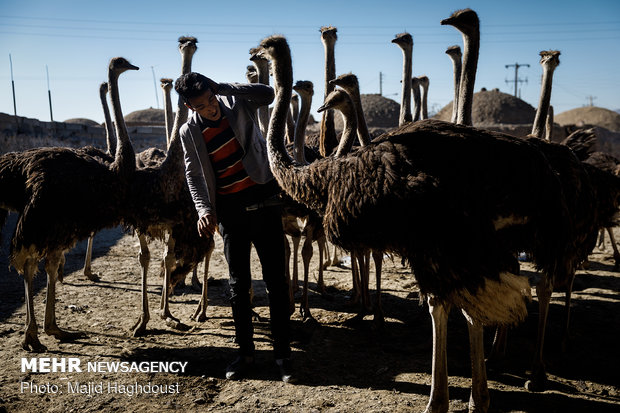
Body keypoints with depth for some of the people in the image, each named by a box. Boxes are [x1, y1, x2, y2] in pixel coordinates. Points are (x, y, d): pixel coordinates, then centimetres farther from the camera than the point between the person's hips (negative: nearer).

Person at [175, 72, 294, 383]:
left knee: (276, 280, 1)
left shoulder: (237, 102, 0)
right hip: (230, 210, 1)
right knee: (238, 284, 7)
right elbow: (194, 175, 1)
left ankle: (282, 354, 10)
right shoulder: (190, 132, 1)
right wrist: (204, 210, -15)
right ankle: (245, 352, 22)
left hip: (263, 202, -1)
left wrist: (224, 87, -15)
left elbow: (268, 94, -13)